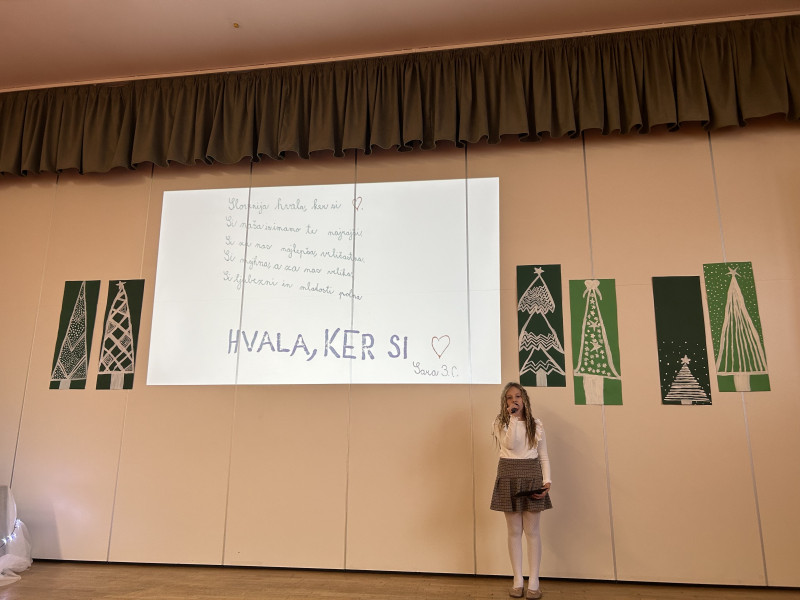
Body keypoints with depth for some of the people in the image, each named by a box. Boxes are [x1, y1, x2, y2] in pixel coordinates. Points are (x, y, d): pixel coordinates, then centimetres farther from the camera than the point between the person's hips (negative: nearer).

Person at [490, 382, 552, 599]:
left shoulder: (535, 424, 5)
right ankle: (518, 581, 16)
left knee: (532, 531, 4)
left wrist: (546, 481, -7)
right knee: (514, 531, 6)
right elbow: (510, 444, -17)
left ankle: (533, 582, 13)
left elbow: (544, 457, 6)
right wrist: (513, 417, -17)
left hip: (532, 478, 0)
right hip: (509, 478, 0)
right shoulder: (500, 423, 2)